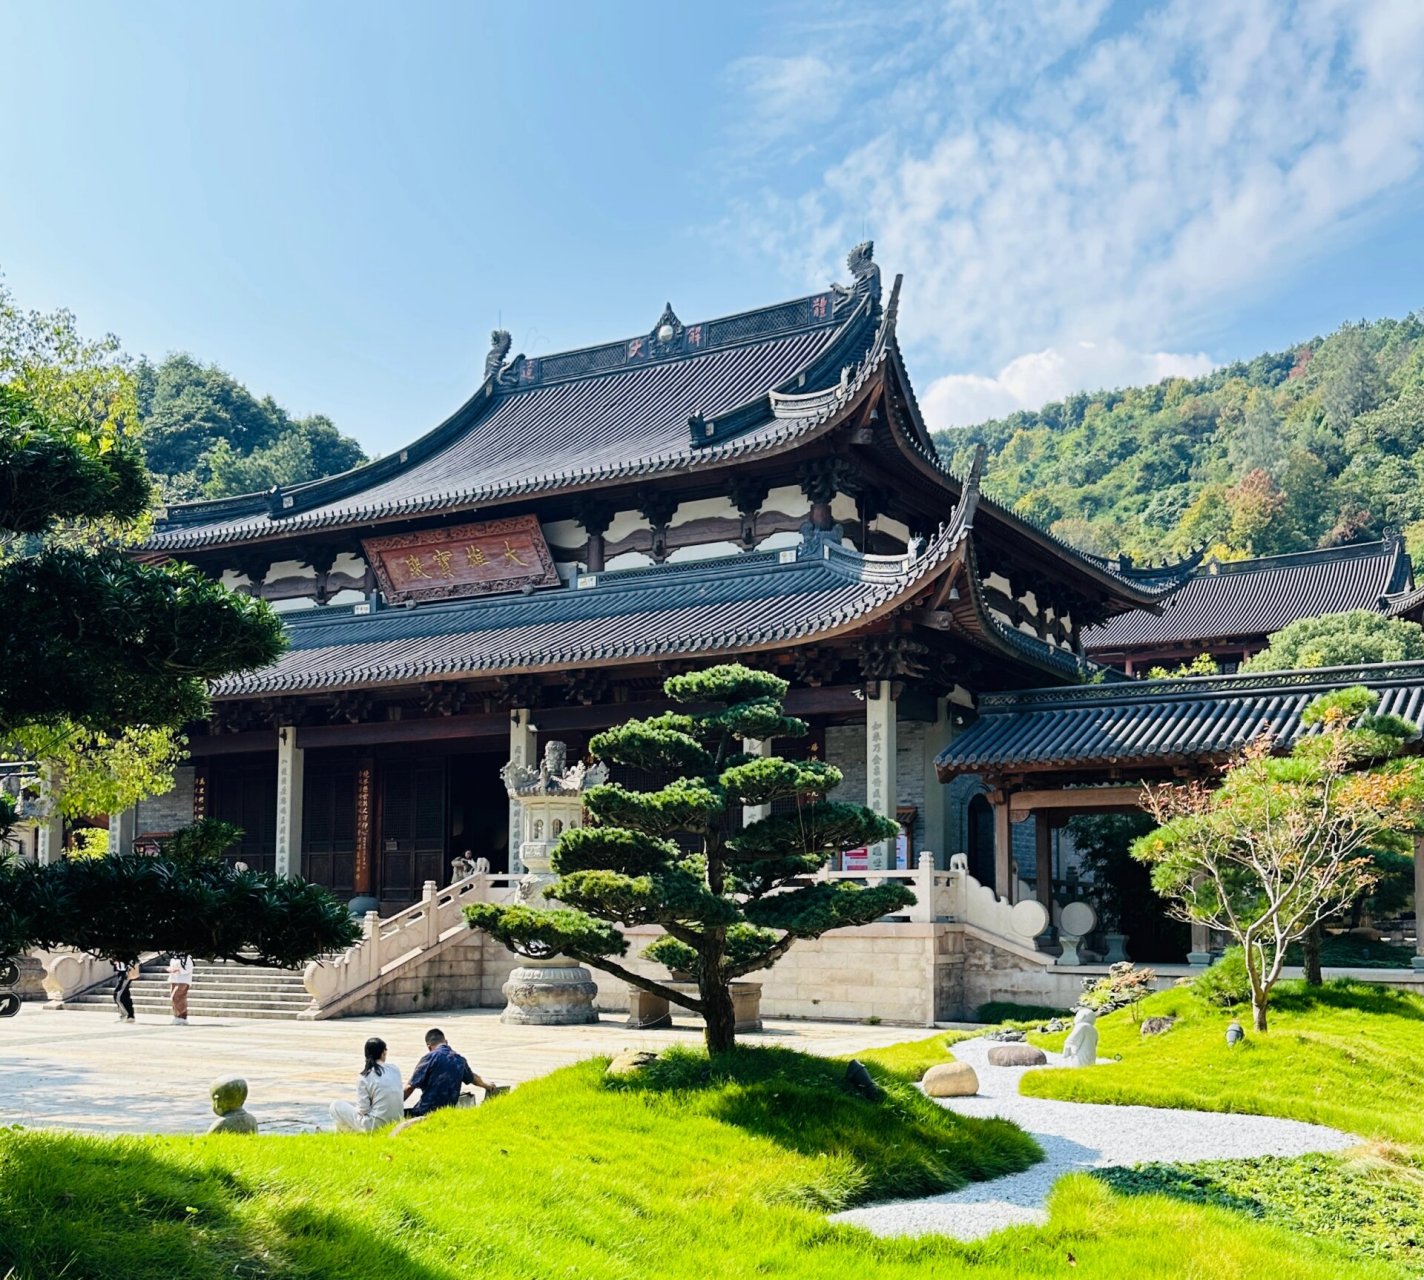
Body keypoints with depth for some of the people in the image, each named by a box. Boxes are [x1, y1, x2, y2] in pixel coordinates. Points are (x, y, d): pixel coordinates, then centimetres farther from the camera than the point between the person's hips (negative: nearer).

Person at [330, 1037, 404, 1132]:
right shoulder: (394, 1070, 1)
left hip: (376, 1126, -6)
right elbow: (401, 1098, 7)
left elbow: (363, 1109, -12)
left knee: (336, 1106, 9)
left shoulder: (364, 1077, -13)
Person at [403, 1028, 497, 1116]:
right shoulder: (459, 1060, 13)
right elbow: (473, 1078, 33)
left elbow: (410, 1087, -6)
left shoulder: (429, 1058, -5)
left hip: (426, 1111, -6)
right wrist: (486, 1085, 53)